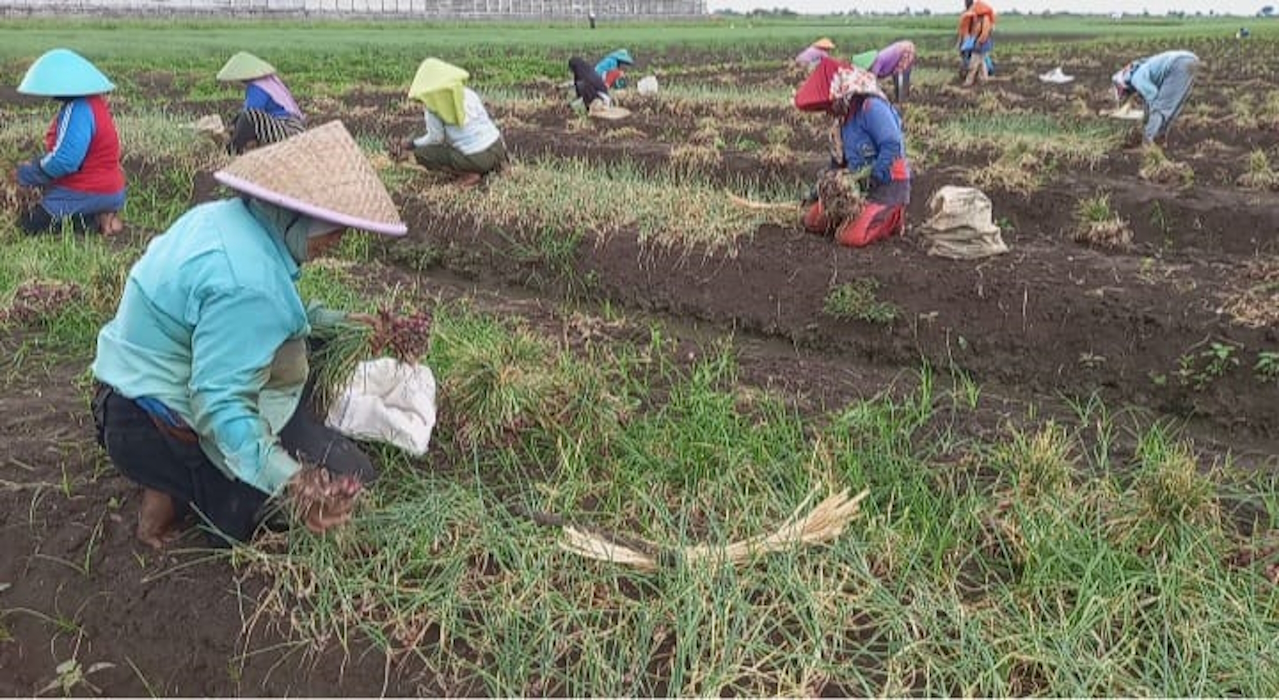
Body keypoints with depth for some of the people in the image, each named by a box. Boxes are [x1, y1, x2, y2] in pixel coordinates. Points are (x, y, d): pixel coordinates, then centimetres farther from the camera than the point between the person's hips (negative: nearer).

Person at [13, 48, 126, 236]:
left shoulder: (77, 109, -23)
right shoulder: (94, 102, 8)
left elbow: (64, 160, -27)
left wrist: (27, 174, -12)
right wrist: (36, 167, 11)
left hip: (85, 194, -9)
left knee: (28, 224, 4)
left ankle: (96, 221, -10)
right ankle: (100, 215, 5)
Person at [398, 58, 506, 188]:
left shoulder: (433, 104, -4)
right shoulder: (468, 93, 12)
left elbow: (435, 138, -3)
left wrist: (412, 143, 13)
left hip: (476, 160, -6)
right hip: (498, 149, 6)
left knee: (421, 153, 6)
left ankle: (468, 175, -5)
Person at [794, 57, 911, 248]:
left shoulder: (872, 107, -18)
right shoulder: (844, 117, 11)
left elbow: (892, 147, -27)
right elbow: (838, 159, 20)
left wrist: (873, 179, -22)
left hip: (888, 185, -9)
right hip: (858, 186, 9)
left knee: (851, 236, -26)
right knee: (812, 220, 3)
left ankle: (893, 217, 2)